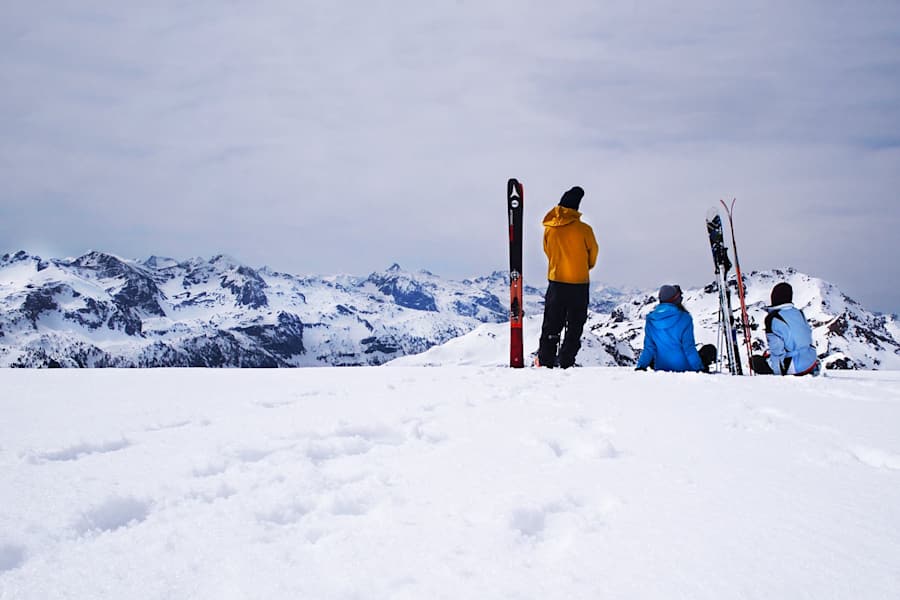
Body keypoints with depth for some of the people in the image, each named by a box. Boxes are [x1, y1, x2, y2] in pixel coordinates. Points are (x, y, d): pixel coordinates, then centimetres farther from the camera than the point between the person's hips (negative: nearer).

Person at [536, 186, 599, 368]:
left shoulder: (549, 229, -2)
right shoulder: (584, 229, -11)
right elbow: (593, 255, 3)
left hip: (555, 282, 3)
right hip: (579, 284, -3)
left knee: (551, 324, 14)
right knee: (575, 326, 7)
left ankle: (545, 360, 15)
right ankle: (566, 362, 4)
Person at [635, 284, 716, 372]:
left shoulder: (651, 319, -3)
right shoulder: (684, 318, -15)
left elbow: (649, 347, -2)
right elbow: (689, 348, -16)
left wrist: (641, 365, 5)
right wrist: (700, 368, -9)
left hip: (661, 368, 3)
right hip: (684, 368, -2)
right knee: (710, 348, 18)